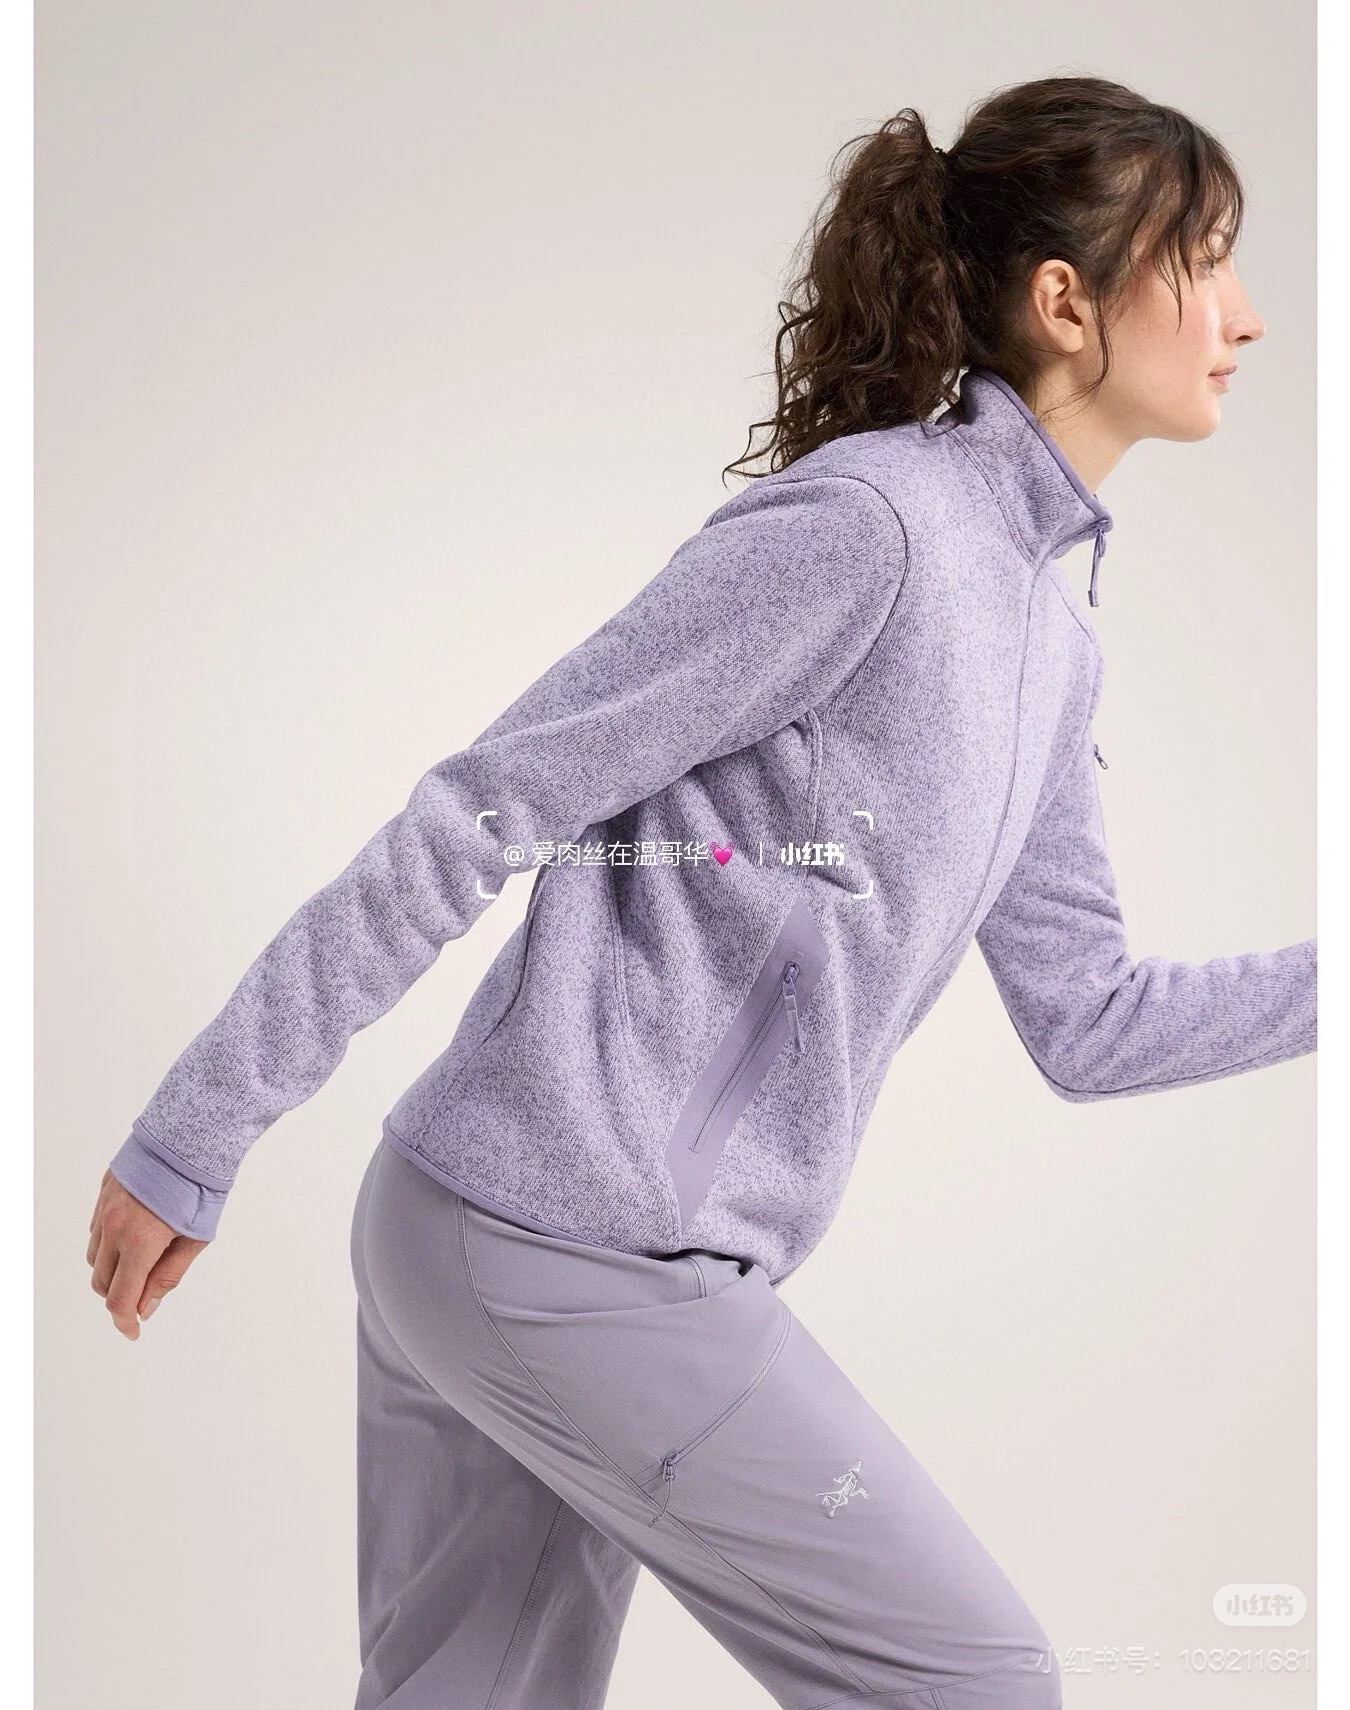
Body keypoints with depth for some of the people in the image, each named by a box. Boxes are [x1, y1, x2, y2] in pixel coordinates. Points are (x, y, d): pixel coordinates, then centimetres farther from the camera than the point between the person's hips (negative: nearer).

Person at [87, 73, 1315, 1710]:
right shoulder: (862, 521, -16)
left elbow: (1085, 1021, 16)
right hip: (568, 1252, -8)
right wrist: (191, 1140, -13)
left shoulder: (1050, 639, 13)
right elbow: (483, 808, -17)